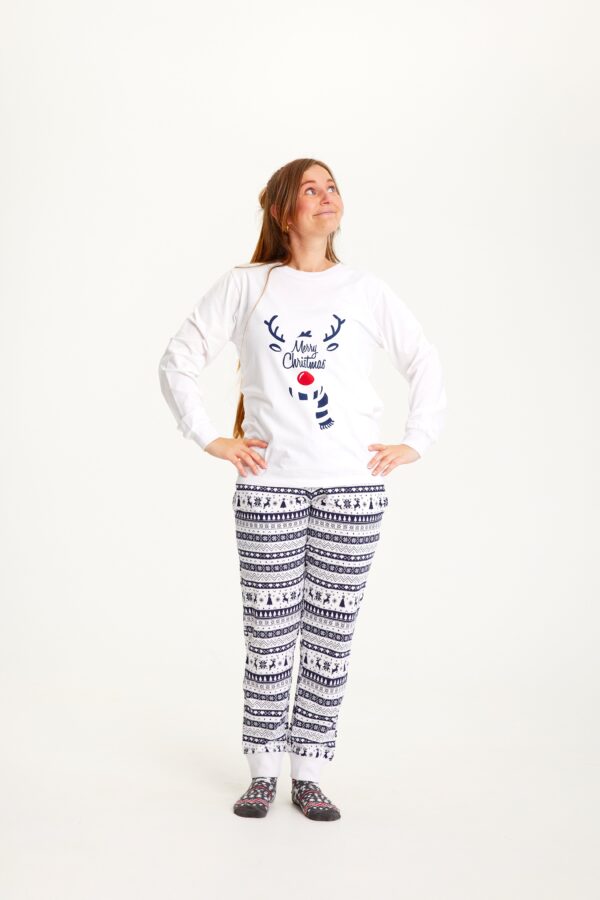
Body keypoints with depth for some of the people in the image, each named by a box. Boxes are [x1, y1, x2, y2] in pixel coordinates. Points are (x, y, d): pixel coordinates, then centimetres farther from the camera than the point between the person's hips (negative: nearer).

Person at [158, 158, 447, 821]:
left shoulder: (366, 291, 7)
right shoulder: (244, 287, 4)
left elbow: (425, 365, 15)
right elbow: (177, 361, 7)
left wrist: (415, 442, 6)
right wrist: (209, 439, 0)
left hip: (353, 487, 2)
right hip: (269, 486, -1)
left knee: (330, 635, 5)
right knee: (269, 635, 2)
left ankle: (307, 773, 17)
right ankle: (262, 771, 17)